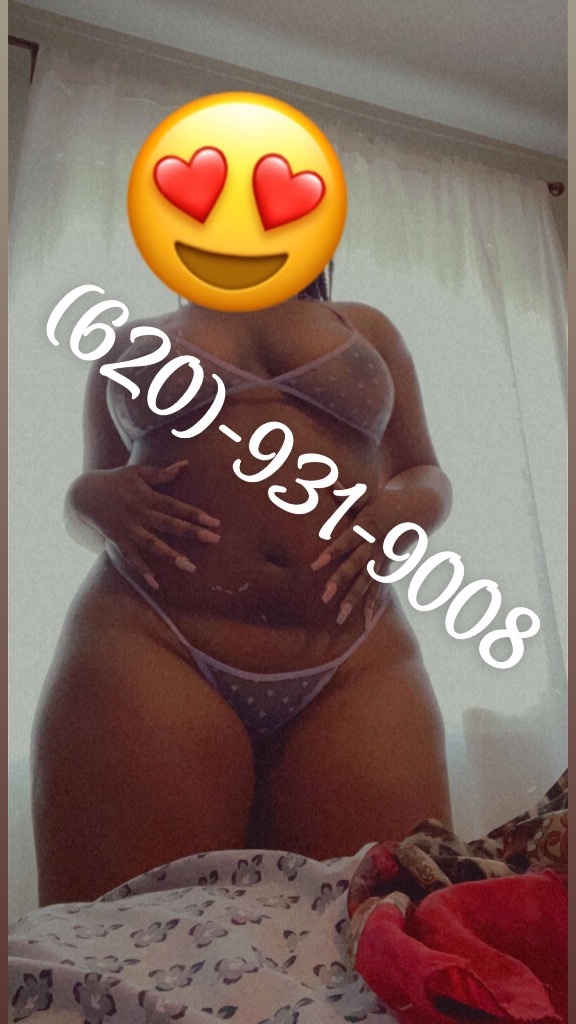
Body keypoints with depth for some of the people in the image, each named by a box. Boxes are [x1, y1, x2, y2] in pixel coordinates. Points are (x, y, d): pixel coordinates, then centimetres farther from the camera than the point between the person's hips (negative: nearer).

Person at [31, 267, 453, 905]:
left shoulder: (366, 328, 23)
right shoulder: (132, 341, 23)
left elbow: (428, 476, 21)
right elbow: (91, 487, 24)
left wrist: (403, 508, -2)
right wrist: (96, 497, -1)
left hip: (356, 666, 2)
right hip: (150, 647, 0)